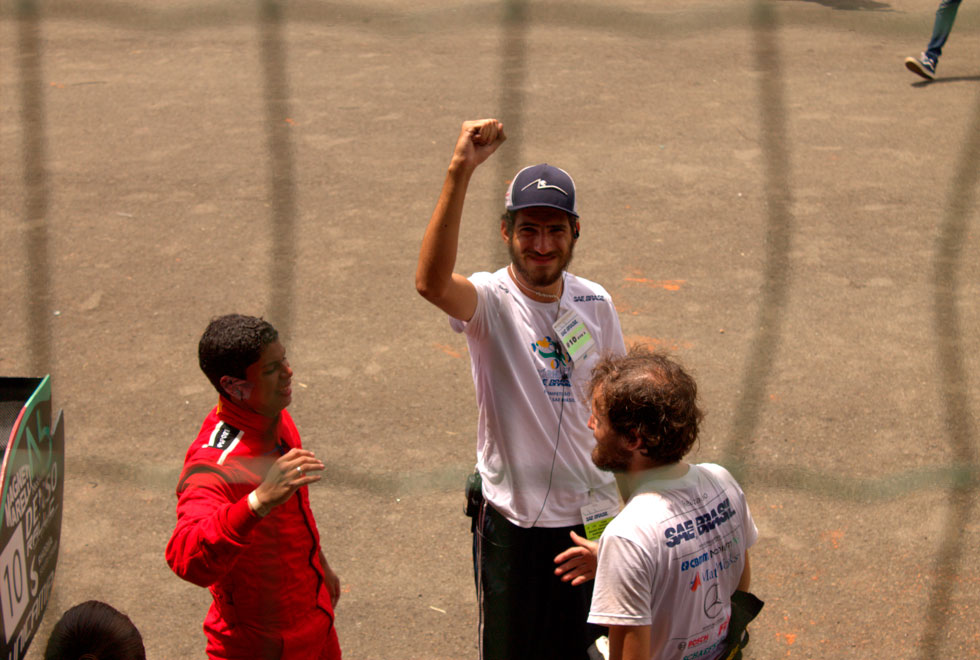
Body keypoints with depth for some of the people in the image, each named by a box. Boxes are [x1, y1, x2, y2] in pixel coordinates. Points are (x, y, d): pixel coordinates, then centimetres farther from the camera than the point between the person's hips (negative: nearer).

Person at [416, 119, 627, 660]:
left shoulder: (595, 303, -4)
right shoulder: (490, 301, -18)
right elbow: (430, 282, -42)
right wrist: (460, 171, -50)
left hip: (592, 511, 3)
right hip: (512, 517, -3)